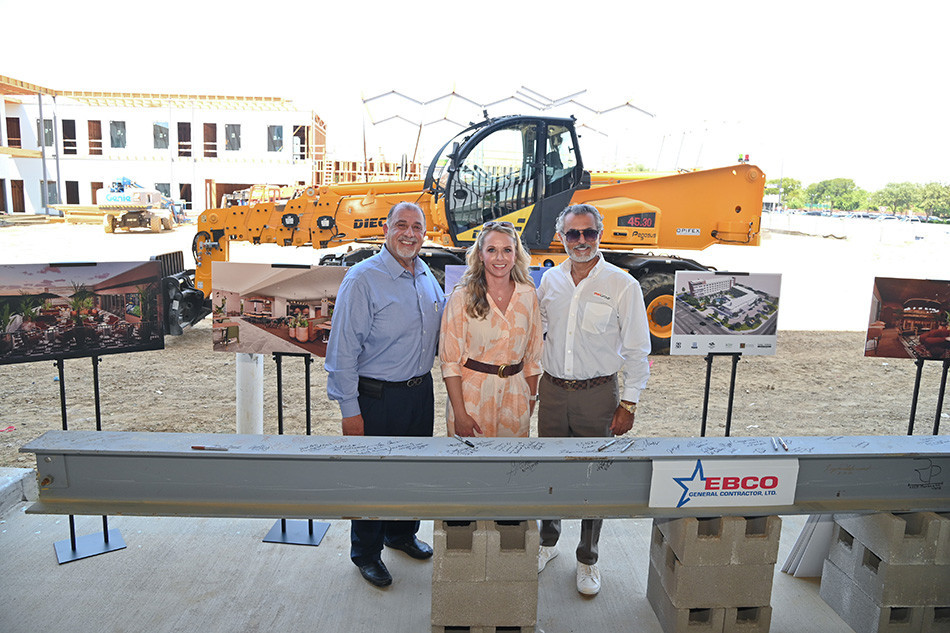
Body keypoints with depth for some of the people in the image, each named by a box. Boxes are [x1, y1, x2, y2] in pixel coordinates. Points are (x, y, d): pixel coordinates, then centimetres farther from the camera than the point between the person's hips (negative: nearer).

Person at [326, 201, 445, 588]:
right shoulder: (363, 279, -15)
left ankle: (402, 534, 44)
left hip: (421, 392, 7)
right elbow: (343, 349, -17)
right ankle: (366, 553, 29)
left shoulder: (427, 277, 6)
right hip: (377, 397, -6)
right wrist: (349, 409, -17)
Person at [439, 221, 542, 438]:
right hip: (473, 396, -3)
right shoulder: (463, 298, -7)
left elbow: (533, 355, 10)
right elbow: (450, 360, -8)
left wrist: (531, 400, 8)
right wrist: (459, 413, -13)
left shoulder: (528, 296, 3)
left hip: (515, 398, 3)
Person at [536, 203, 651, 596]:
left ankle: (587, 560, 26)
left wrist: (629, 403, -7)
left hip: (597, 394, -3)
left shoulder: (622, 285, -7)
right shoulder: (550, 280, 5)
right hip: (552, 390, 4)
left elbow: (637, 350, -5)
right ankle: (548, 542, 36)